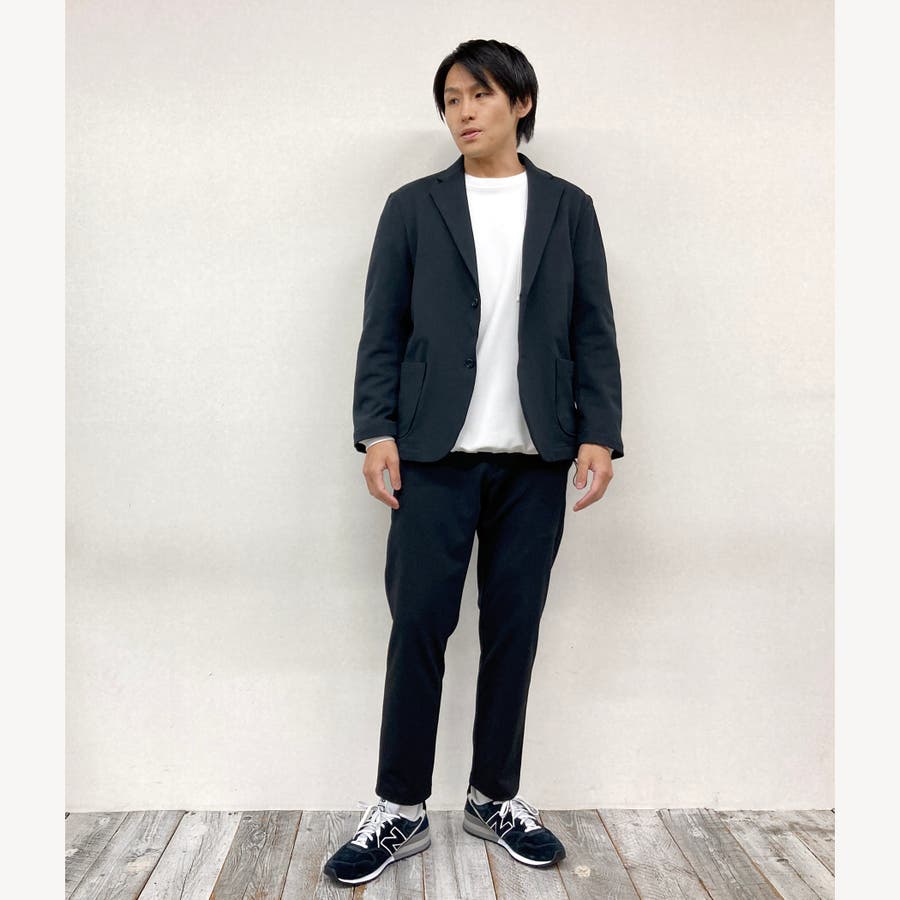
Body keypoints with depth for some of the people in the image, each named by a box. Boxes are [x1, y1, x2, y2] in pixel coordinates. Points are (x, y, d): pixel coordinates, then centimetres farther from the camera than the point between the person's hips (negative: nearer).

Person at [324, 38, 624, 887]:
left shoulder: (569, 208, 12)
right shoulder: (412, 207, 8)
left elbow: (592, 331, 7)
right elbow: (381, 330, 3)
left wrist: (598, 432, -2)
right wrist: (377, 429, -7)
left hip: (536, 459, 2)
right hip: (437, 455, -1)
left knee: (514, 628, 7)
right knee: (417, 625, 0)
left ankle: (495, 797, 24)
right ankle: (400, 809, 15)